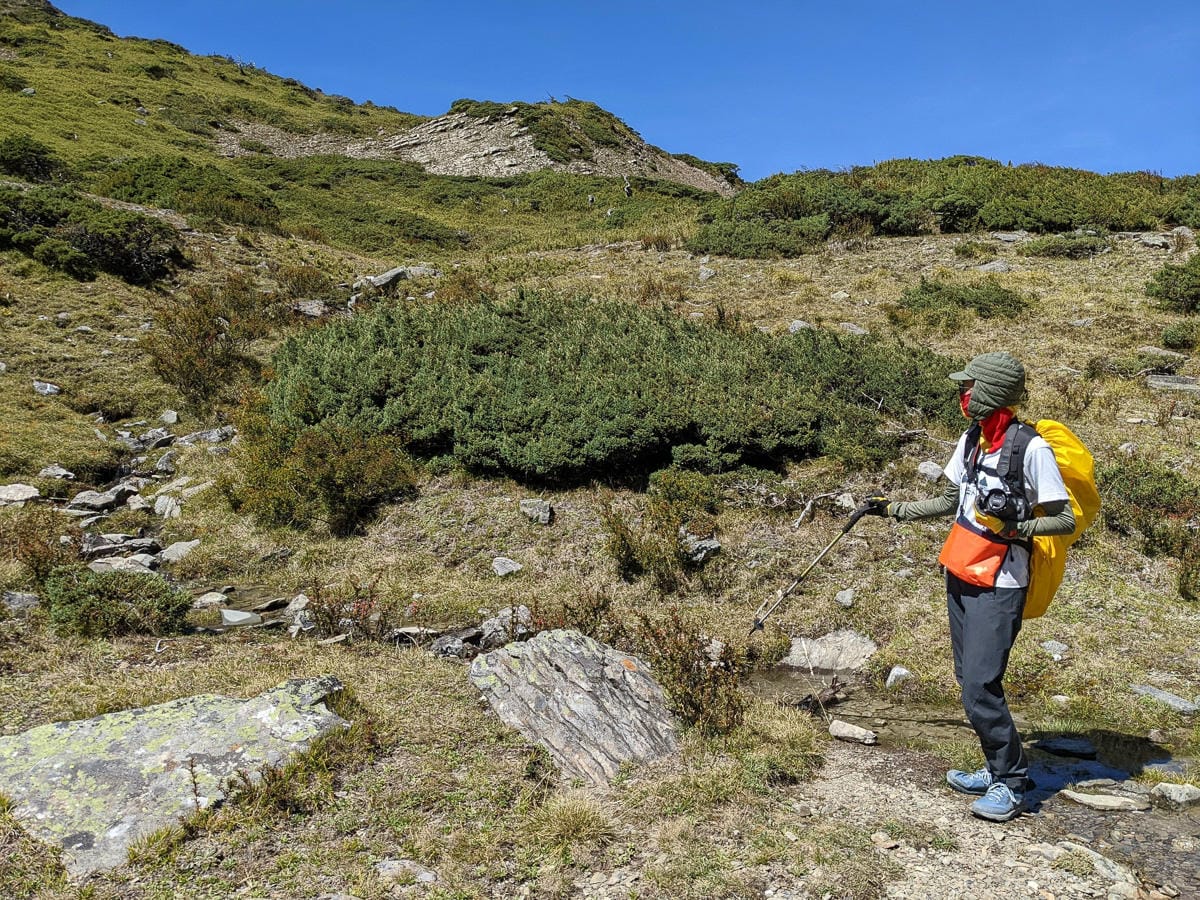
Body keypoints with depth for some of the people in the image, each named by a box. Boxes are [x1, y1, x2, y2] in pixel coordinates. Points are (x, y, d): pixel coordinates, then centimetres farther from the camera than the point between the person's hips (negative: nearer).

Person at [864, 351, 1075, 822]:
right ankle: (998, 769, 27)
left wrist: (1017, 527, -26)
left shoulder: (1031, 448, -14)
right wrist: (893, 508, 16)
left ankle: (1011, 784, 9)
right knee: (969, 679, 12)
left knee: (980, 686, -9)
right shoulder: (971, 440, 8)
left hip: (998, 587, -8)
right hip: (960, 576, 8)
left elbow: (1066, 519, -11)